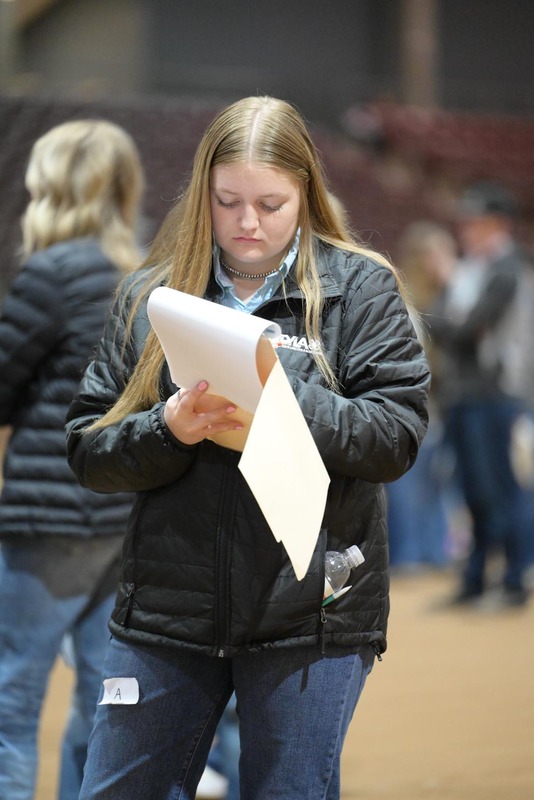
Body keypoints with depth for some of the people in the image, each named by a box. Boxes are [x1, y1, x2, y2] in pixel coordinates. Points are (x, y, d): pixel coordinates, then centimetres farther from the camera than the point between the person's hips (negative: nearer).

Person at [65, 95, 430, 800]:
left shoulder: (361, 287, 1)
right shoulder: (151, 294, 8)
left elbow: (397, 435, -9)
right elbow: (87, 450, 5)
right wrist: (169, 429, -14)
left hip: (309, 614, -3)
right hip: (169, 605, 3)